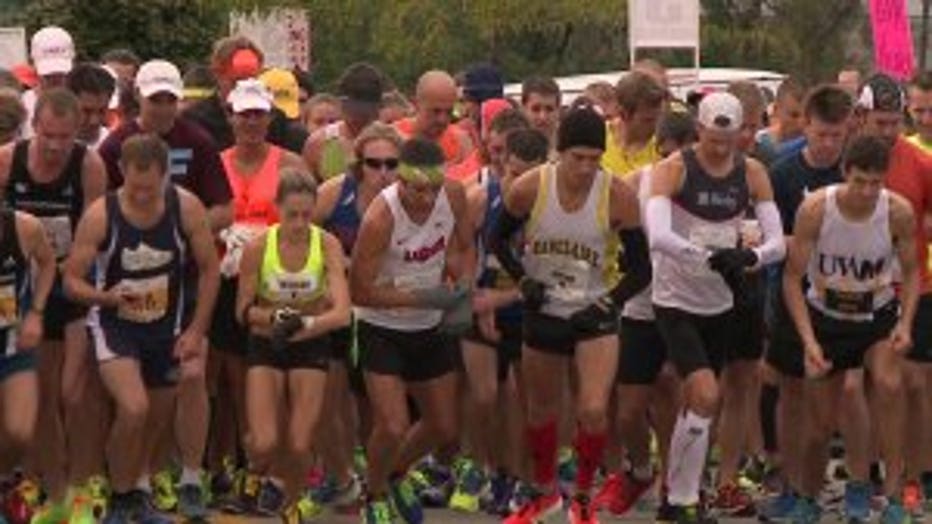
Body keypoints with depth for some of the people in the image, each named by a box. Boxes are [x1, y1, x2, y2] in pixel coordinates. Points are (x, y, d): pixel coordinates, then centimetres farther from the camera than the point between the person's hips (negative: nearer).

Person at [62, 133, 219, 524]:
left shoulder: (187, 208, -16)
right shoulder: (100, 215, -21)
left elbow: (209, 269, -2)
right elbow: (72, 280, -14)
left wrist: (196, 331, -4)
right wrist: (106, 296, -34)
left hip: (166, 327, 3)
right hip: (114, 324, -3)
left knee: (158, 418, 15)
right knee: (133, 408, -24)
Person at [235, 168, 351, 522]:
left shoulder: (327, 245, -16)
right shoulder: (258, 247, -15)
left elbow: (342, 312, -24)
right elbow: (243, 310, -6)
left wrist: (307, 323, -40)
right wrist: (275, 317, -25)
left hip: (311, 347, 0)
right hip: (265, 347, 0)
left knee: (299, 446, -4)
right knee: (265, 444, -15)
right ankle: (259, 475, 23)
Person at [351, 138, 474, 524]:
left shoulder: (454, 195, -13)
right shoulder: (380, 218, -29)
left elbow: (463, 249, 5)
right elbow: (360, 290, -23)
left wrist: (463, 289, -15)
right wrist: (424, 297, -27)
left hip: (431, 328, 6)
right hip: (383, 330, -6)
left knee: (444, 428, 13)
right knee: (392, 427, -16)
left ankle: (395, 475, 41)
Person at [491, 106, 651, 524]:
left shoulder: (618, 197, -18)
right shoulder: (528, 189, -14)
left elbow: (640, 271, -9)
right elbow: (499, 240, 5)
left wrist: (604, 305, -20)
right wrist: (523, 281, -9)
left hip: (595, 315, -2)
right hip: (543, 313, 2)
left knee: (593, 411, -17)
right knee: (541, 410, 16)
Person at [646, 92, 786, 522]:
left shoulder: (751, 173, -3)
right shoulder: (674, 169, -15)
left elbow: (778, 241, -9)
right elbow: (658, 236, -30)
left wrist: (749, 256, -30)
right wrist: (708, 255, -42)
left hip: (721, 303, 5)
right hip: (676, 300, -5)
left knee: (697, 401, 15)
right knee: (706, 396, -18)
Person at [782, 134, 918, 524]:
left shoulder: (899, 211, -19)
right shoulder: (815, 209, -23)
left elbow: (910, 272, -4)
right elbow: (793, 277, -16)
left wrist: (905, 323, -20)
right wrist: (808, 340, -24)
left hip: (879, 315, 0)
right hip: (826, 317, 0)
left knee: (888, 384, -29)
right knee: (821, 423, 7)